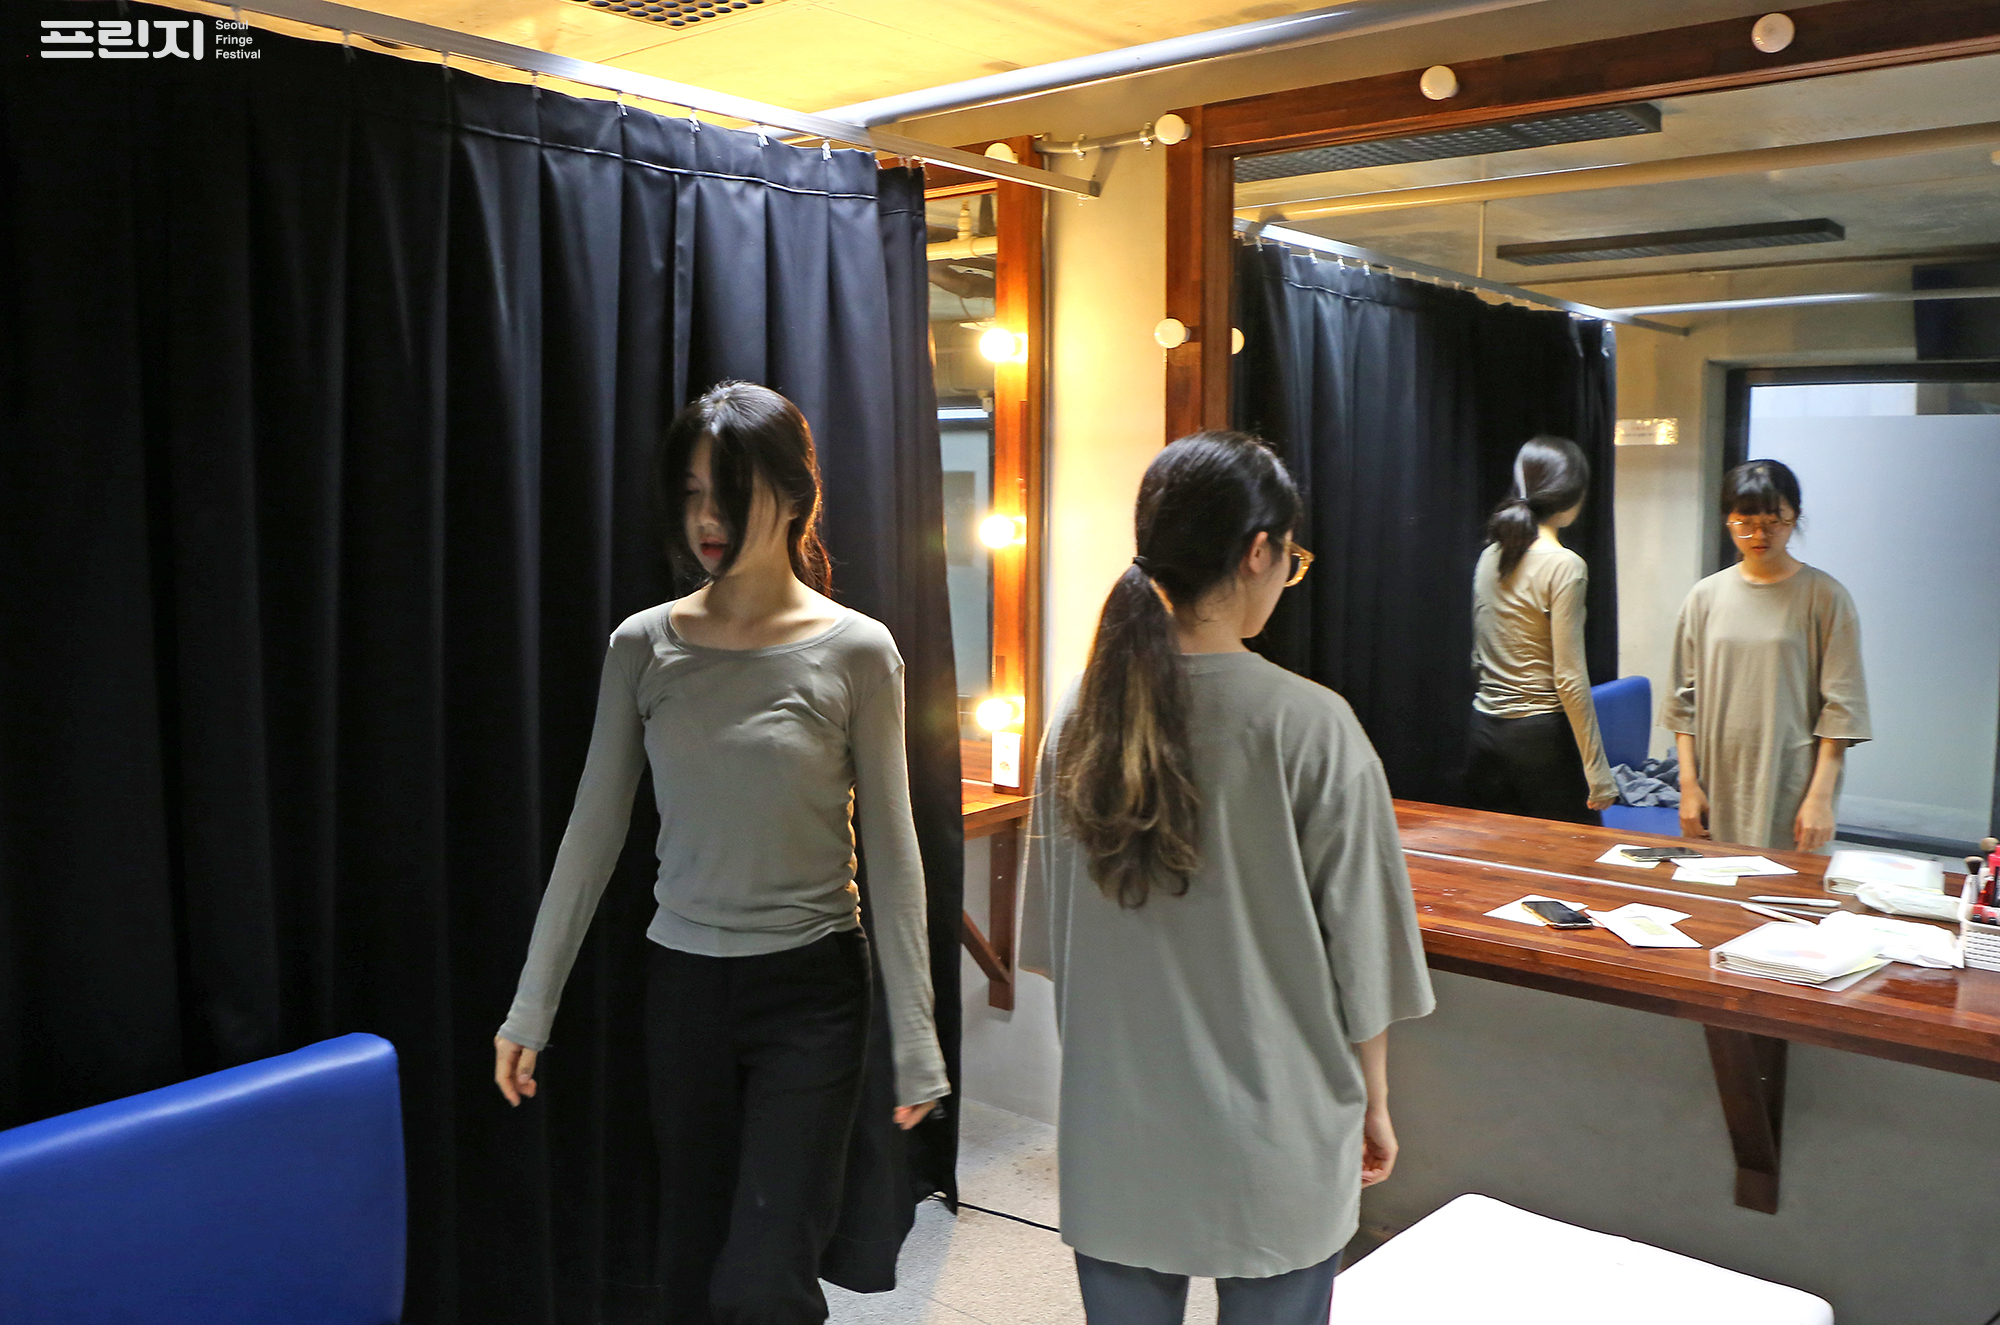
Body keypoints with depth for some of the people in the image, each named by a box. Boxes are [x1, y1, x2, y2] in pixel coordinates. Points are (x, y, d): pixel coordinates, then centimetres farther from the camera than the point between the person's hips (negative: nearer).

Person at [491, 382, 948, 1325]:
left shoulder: (855, 653, -8)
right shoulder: (644, 645, -1)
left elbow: (891, 854, -6)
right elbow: (592, 832, 4)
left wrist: (915, 1040, -6)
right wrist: (531, 1007, 5)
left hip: (810, 989, -3)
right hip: (684, 987, 3)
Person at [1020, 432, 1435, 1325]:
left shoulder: (1082, 715, -5)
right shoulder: (1310, 729, -18)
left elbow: (1054, 937, 5)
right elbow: (1358, 951, -9)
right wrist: (1373, 1106, 6)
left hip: (1113, 1140, 4)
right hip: (1271, 1150, -3)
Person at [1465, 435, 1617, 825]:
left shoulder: (1490, 556, 7)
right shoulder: (1563, 565, -13)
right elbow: (1569, 678, -16)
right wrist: (1597, 770, -11)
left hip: (1485, 734, 7)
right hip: (1541, 739, -7)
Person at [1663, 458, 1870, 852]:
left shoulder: (1825, 597, -1)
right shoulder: (1706, 597, 7)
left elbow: (1840, 706, -4)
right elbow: (1685, 699, 9)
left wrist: (1820, 795, -9)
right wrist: (1688, 782, 3)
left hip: (1789, 790, -3)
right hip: (1717, 788, 3)